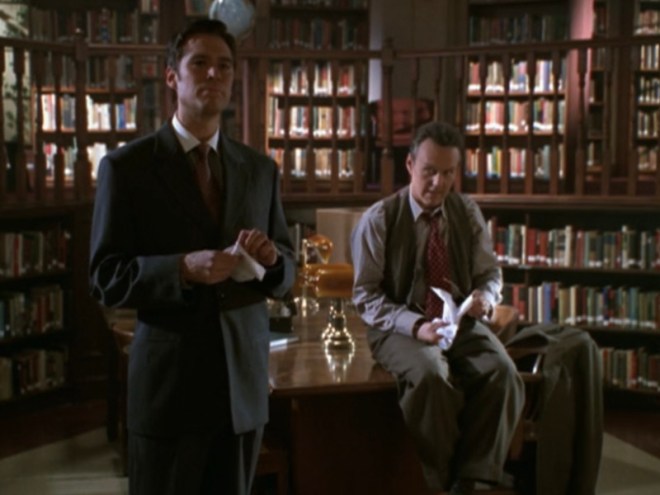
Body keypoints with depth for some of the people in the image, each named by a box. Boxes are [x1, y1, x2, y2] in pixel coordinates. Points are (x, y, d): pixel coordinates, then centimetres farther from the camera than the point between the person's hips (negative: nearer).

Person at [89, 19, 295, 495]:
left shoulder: (261, 168, 9)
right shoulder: (126, 166, -3)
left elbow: (286, 273, 12)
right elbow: (106, 278, -7)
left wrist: (271, 258, -12)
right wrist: (183, 268, -23)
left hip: (244, 380, 4)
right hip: (168, 382, -3)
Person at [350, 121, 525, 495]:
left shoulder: (468, 212, 6)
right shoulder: (379, 219, -6)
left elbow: (490, 273, 12)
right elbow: (366, 296, -7)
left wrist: (486, 295, -14)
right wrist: (415, 325, -24)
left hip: (462, 323, 4)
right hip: (401, 328, -3)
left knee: (503, 373, -27)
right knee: (432, 375, -36)